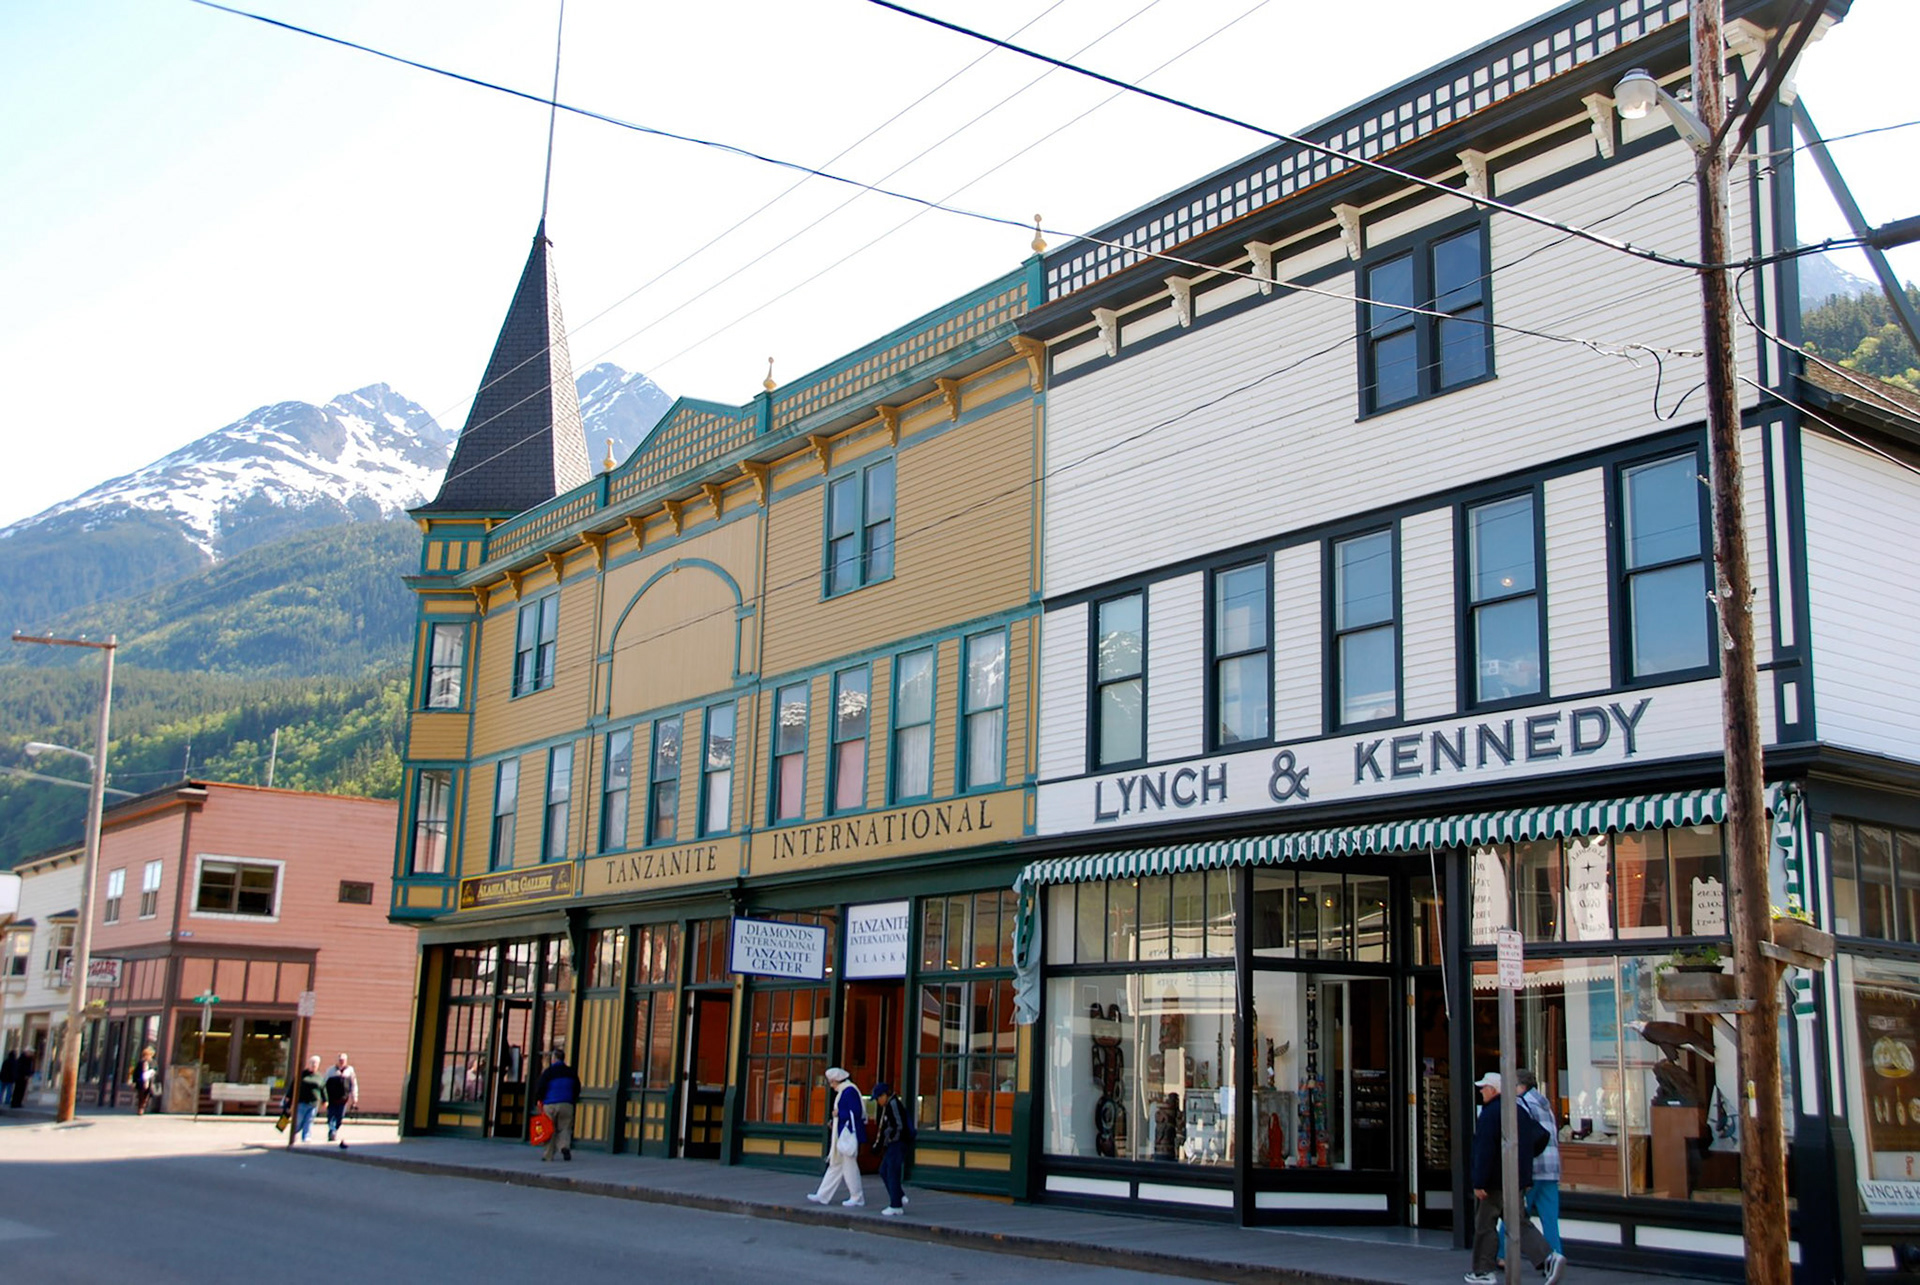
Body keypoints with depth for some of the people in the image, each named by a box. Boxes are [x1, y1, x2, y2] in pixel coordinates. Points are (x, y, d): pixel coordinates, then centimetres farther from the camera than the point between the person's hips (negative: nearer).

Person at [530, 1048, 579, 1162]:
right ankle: (565, 1146, -18)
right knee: (564, 1128, 7)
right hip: (566, 1105, 2)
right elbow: (577, 1089, 13)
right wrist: (572, 1100, 25)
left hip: (550, 1105, -2)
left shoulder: (548, 1072, -5)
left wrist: (539, 1100, 8)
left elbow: (540, 1087, -6)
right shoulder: (571, 1072, 7)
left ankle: (548, 1155, 4)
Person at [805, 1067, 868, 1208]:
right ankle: (822, 1196, 16)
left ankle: (857, 1199, 4)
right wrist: (836, 1118, 7)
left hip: (848, 1135, -10)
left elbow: (856, 1112, -22)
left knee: (849, 1166, -4)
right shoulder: (843, 1092, 15)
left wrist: (838, 1114, -13)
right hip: (842, 1134, 10)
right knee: (835, 1165, 12)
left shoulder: (850, 1091, -15)